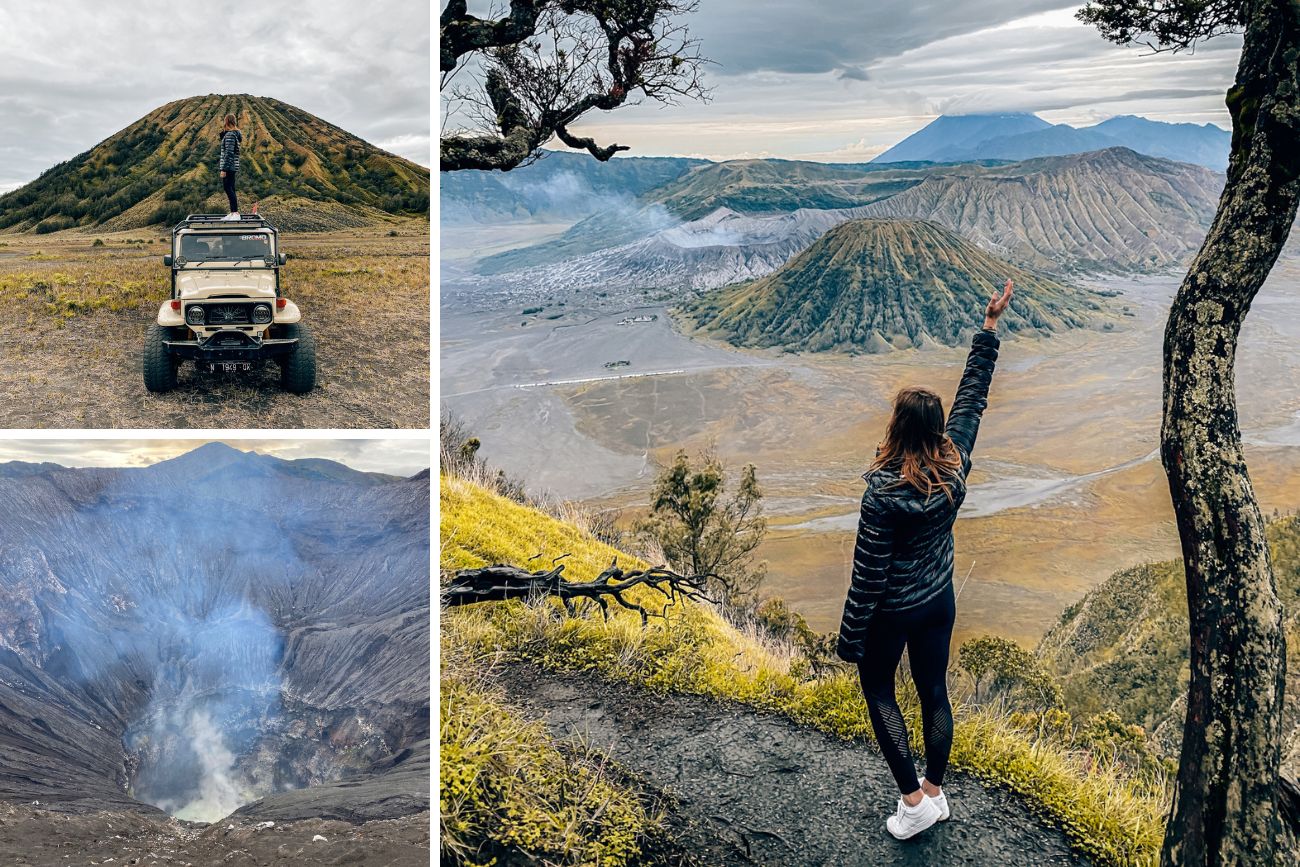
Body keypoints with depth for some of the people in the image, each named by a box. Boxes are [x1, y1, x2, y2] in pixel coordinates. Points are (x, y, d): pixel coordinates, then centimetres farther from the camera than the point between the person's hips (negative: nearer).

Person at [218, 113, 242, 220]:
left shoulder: (230, 135, -15)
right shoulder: (236, 133, 13)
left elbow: (229, 153, -21)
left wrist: (223, 169, -21)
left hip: (229, 166, -10)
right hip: (233, 167, 10)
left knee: (228, 188, -10)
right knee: (230, 189, 12)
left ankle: (236, 213, -15)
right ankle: (232, 213, 16)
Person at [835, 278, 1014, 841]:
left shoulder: (884, 496, -31)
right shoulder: (955, 467, -14)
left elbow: (868, 575, -24)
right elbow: (972, 396, 0)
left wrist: (849, 640, -12)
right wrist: (989, 329, 8)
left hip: (892, 613, -6)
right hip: (939, 603, 6)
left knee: (878, 691, 17)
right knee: (934, 691, 21)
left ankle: (913, 800, 16)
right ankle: (935, 791, 38)